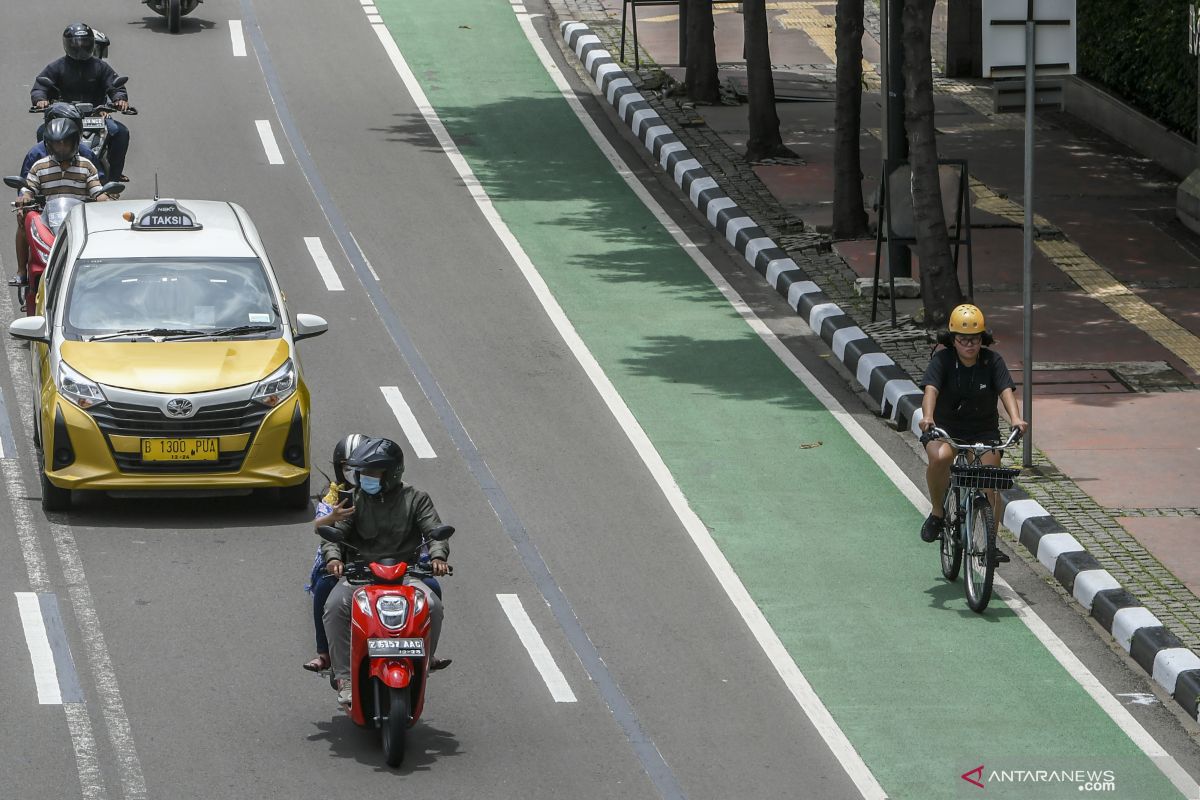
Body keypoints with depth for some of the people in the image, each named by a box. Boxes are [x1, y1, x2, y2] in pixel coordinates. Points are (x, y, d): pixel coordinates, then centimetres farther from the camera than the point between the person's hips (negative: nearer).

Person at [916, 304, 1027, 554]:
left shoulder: (992, 361, -9)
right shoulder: (942, 361, -13)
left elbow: (1006, 390, -23)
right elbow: (931, 390, -28)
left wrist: (1015, 418, -43)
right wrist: (927, 417, -49)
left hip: (984, 431, 2)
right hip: (945, 429, -2)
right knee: (939, 458, -33)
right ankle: (937, 513, -10)